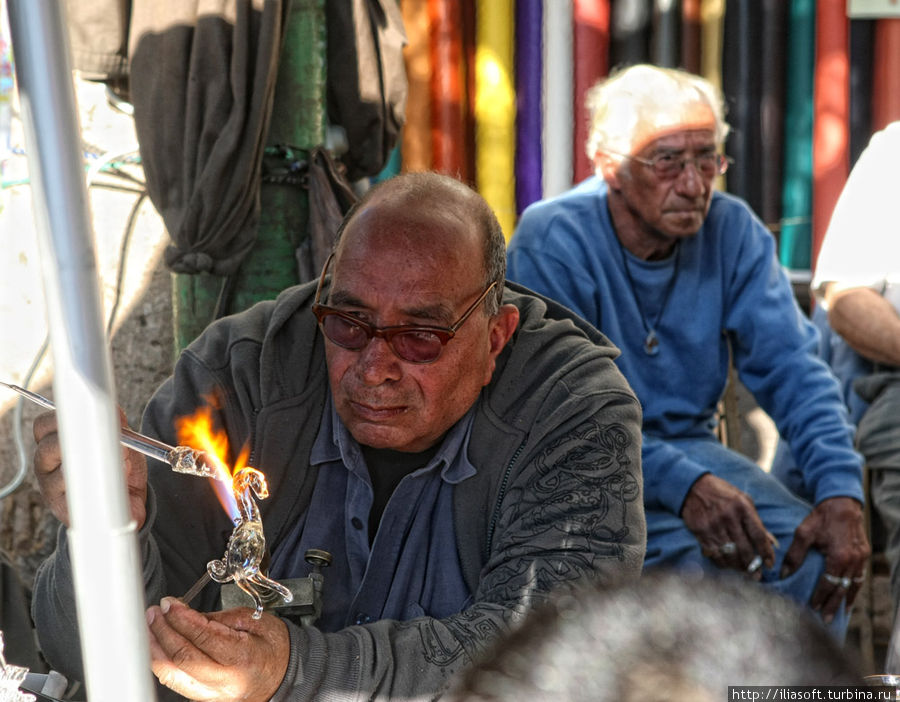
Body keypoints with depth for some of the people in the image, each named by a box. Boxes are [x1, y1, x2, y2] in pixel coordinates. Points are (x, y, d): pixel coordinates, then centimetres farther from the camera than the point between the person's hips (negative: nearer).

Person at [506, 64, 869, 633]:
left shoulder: (733, 230, -1)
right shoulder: (551, 239, -15)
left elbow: (791, 367, -6)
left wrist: (841, 493, -23)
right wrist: (685, 486, -37)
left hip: (691, 445, 5)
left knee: (817, 552, -18)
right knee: (690, 554, -31)